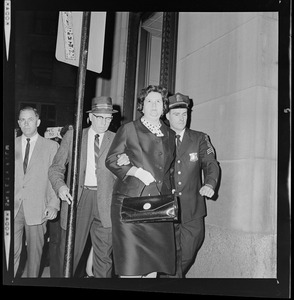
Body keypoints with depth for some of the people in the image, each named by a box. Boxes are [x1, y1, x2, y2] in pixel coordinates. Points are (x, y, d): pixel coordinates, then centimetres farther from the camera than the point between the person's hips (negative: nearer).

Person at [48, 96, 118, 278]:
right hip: (76, 198, 0)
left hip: (104, 202, 1)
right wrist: (60, 186, -12)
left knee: (104, 256, 7)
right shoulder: (72, 136, 8)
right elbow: (56, 167, 7)